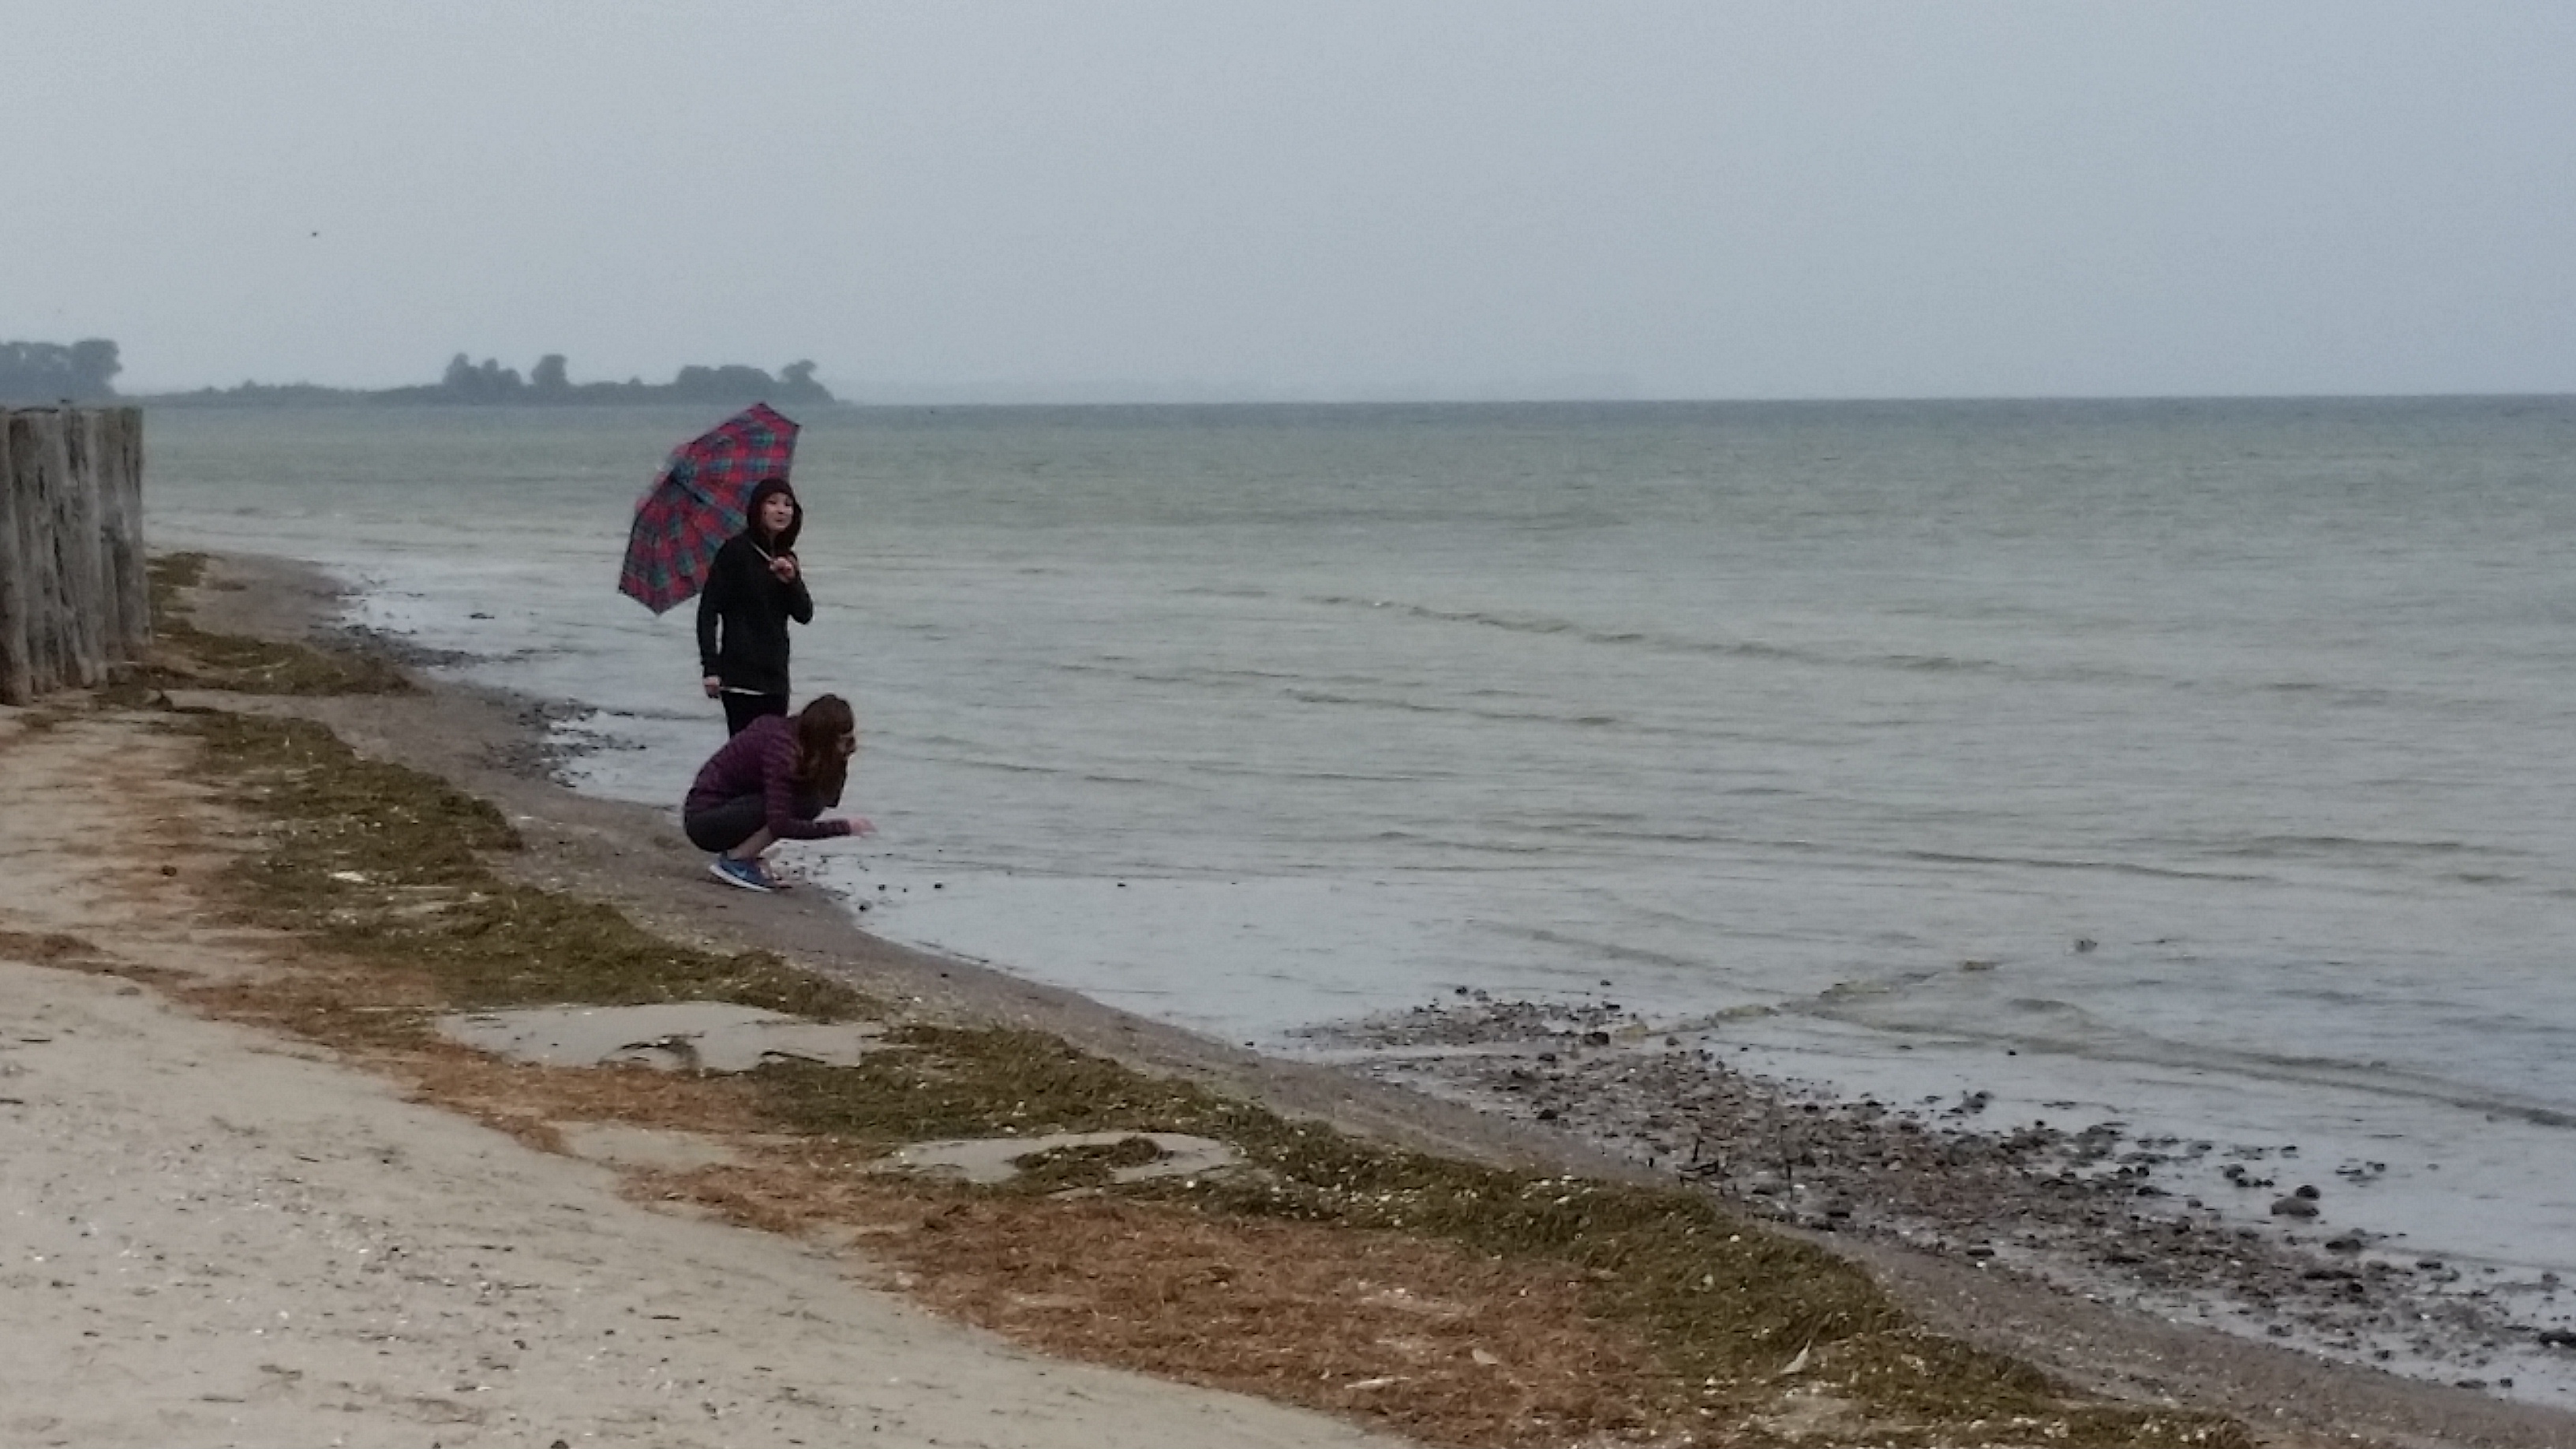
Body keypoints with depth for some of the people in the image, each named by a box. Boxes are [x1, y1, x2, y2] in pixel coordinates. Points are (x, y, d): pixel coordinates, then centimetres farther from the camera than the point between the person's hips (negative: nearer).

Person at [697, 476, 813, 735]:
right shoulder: (736, 551, -6)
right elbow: (708, 609, -9)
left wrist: (791, 580, -12)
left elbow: (805, 615, 8)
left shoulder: (786, 558, 14)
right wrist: (710, 667, -15)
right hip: (740, 672, -7)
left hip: (775, 674, 7)